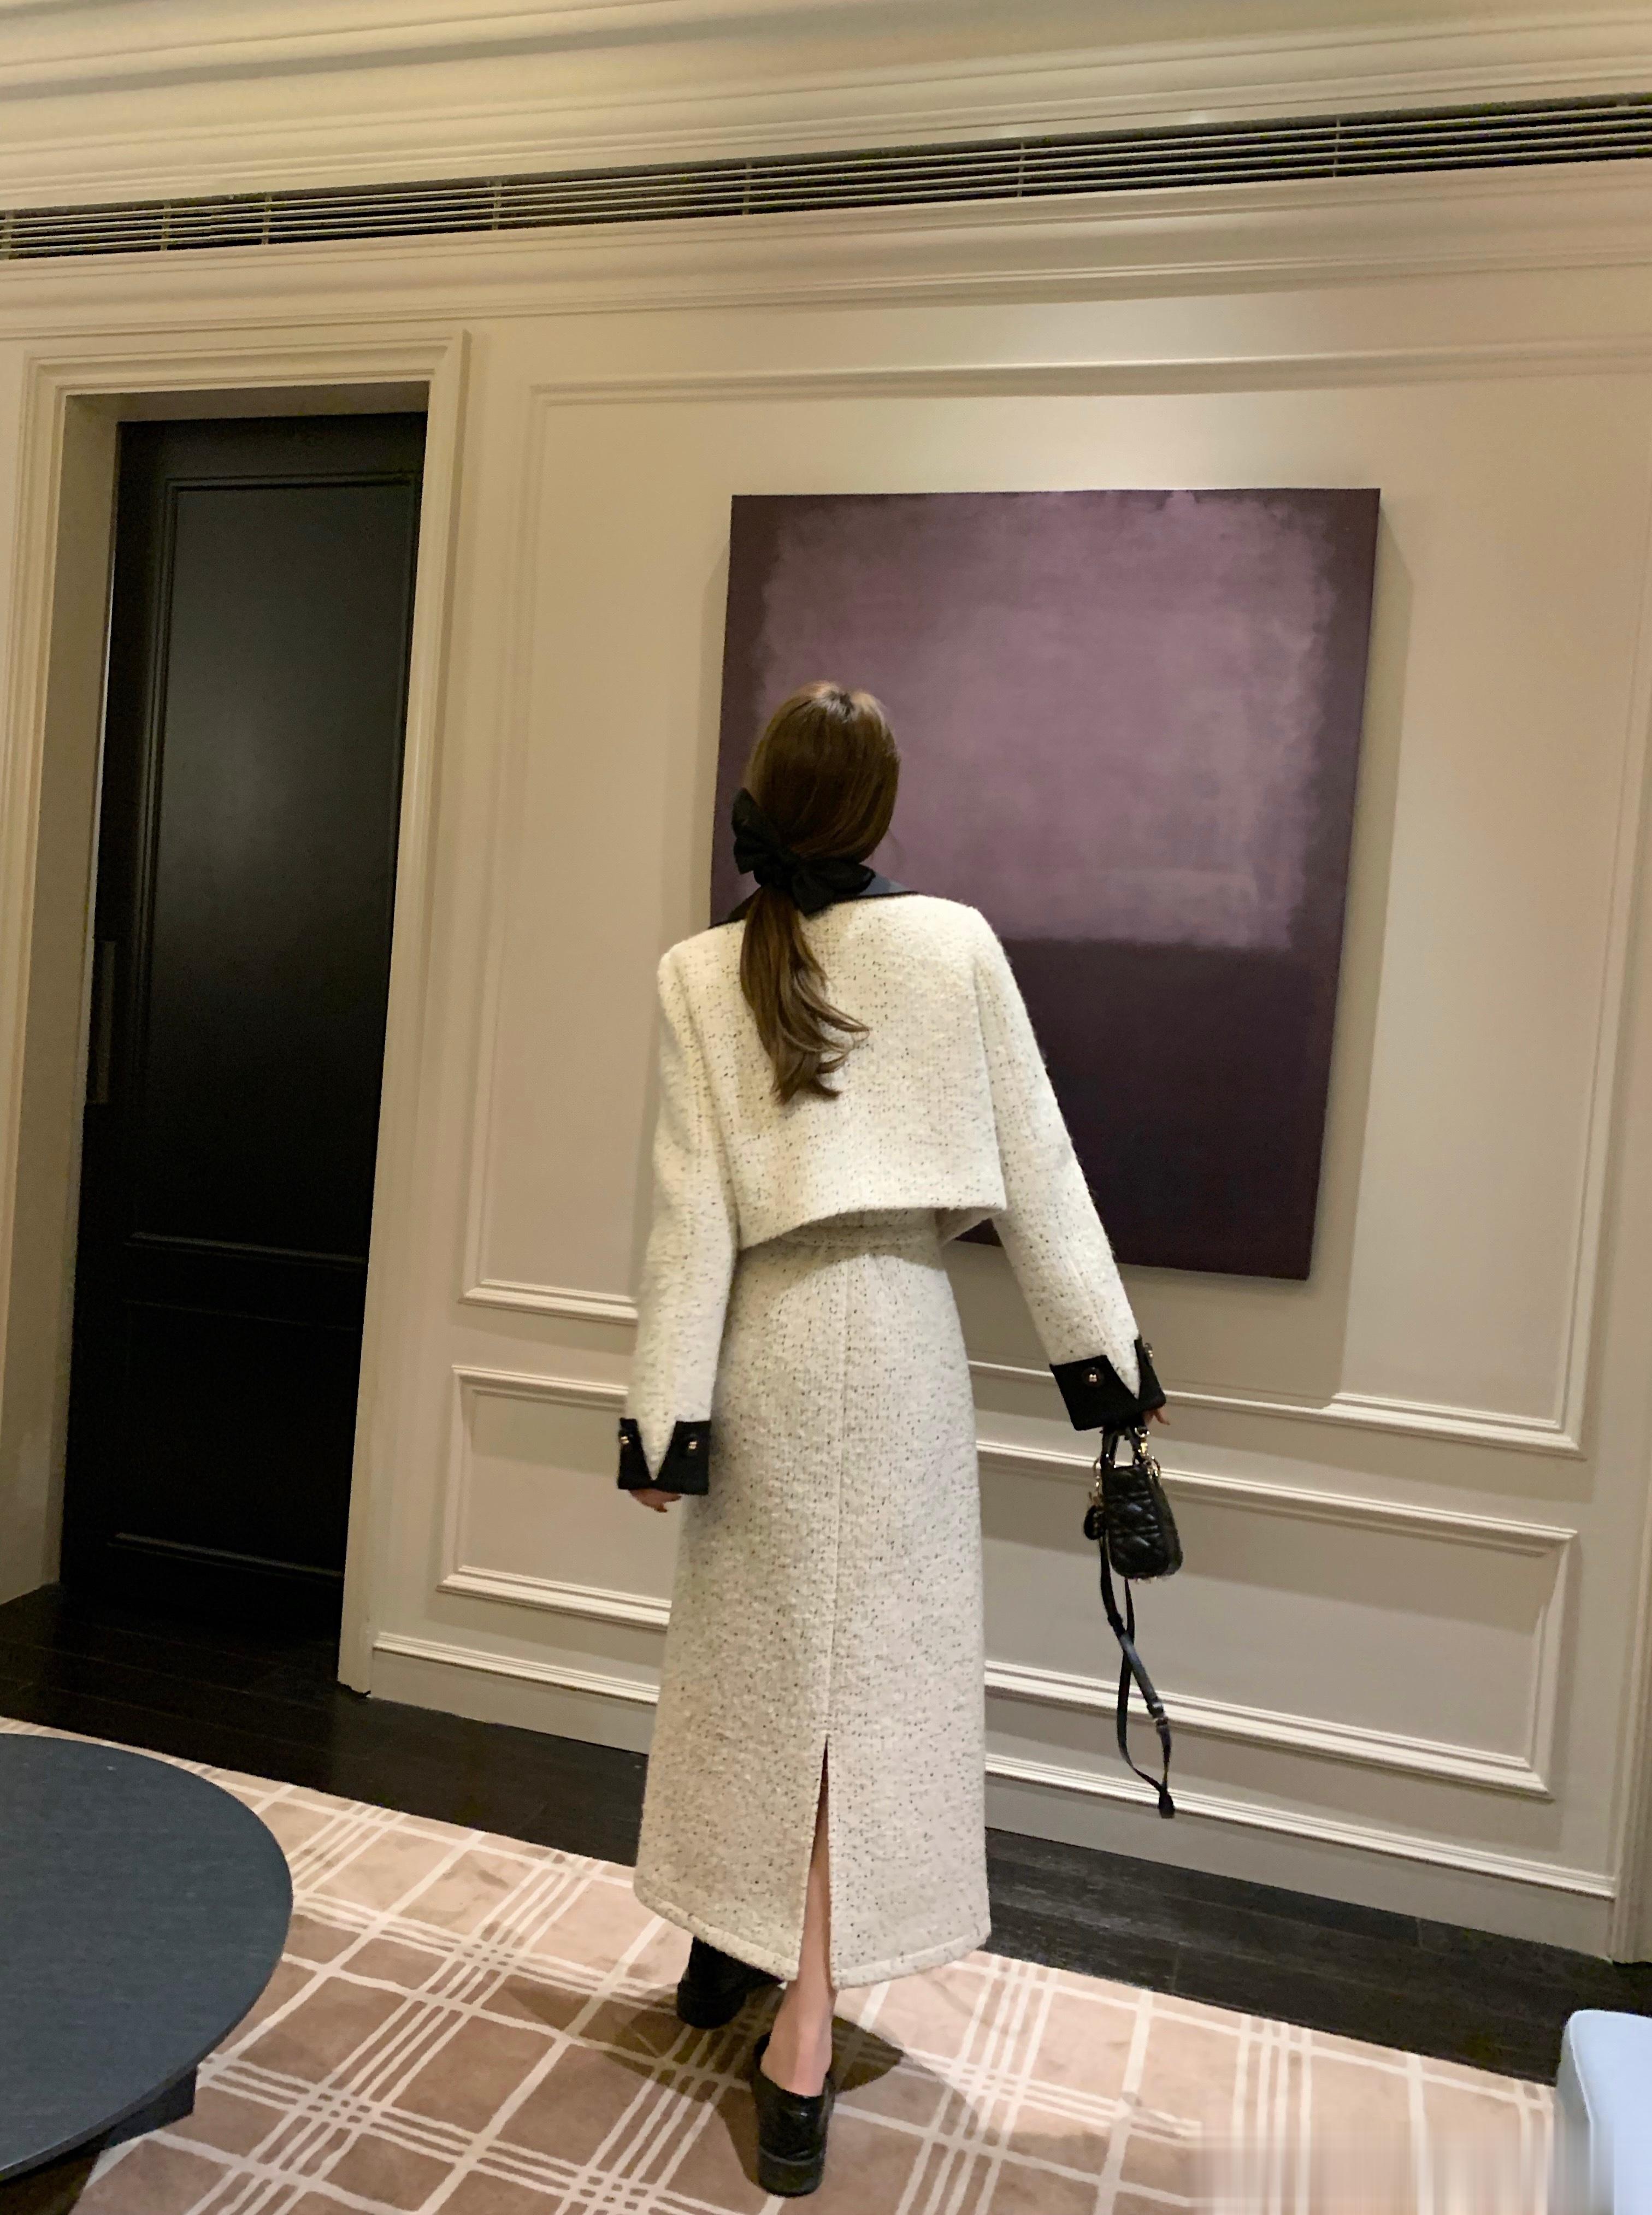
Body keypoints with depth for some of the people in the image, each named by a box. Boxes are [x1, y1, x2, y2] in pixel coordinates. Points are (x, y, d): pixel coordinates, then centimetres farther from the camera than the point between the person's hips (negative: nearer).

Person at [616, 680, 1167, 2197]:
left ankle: (736, 1937, 35)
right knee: (872, 1659, 7)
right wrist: (1099, 1346, 4)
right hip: (904, 1333, 0)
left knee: (763, 1650, 16)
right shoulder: (956, 942, -5)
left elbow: (693, 1209, -7)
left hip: (771, 1339, 1)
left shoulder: (702, 975, -5)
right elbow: (1037, 1164, -3)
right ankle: (801, 2037, 12)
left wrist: (667, 1413, -2)